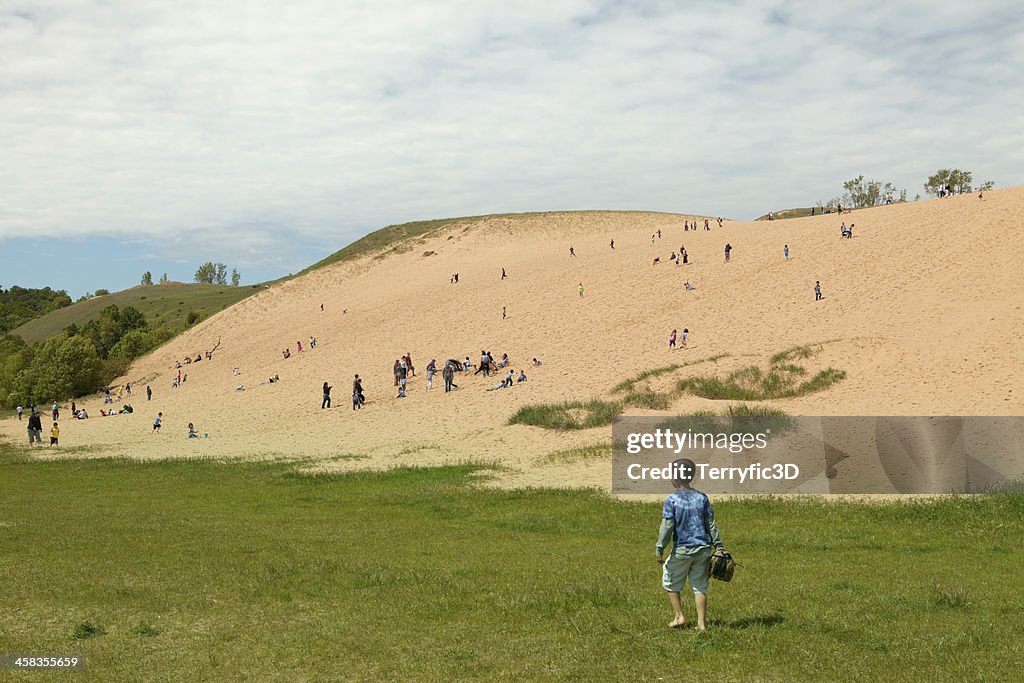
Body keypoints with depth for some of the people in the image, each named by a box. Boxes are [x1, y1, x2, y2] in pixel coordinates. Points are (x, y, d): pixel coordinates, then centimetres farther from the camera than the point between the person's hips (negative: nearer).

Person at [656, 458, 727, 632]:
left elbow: (667, 526, -11)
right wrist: (719, 547, 11)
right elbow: (711, 525, 5)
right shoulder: (702, 498, 4)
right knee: (699, 586, 10)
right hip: (703, 549, 4)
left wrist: (659, 548, -7)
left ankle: (679, 617, 15)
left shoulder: (671, 500, -8)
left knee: (670, 582, 16)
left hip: (681, 550, -4)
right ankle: (701, 622, 6)